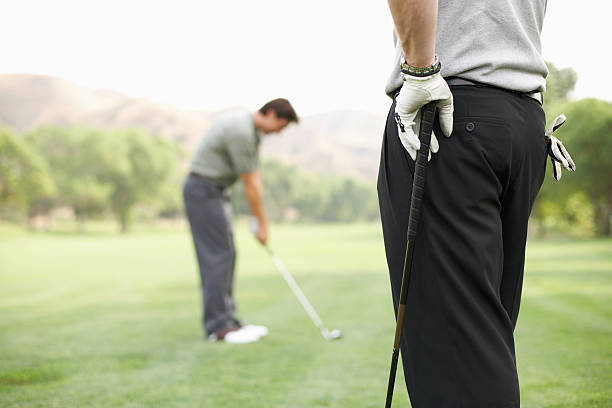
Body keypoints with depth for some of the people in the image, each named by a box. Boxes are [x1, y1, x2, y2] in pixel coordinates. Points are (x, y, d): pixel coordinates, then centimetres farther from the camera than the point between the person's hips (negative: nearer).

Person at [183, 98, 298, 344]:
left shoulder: (252, 129, 10)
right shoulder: (241, 131, -23)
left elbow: (254, 175, 9)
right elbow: (249, 184, -18)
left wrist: (260, 218, 4)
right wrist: (262, 224, -10)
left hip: (215, 191, 10)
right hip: (203, 191, -10)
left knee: (226, 255, 9)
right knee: (217, 256, -10)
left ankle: (227, 321, 13)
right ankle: (218, 326, -7)